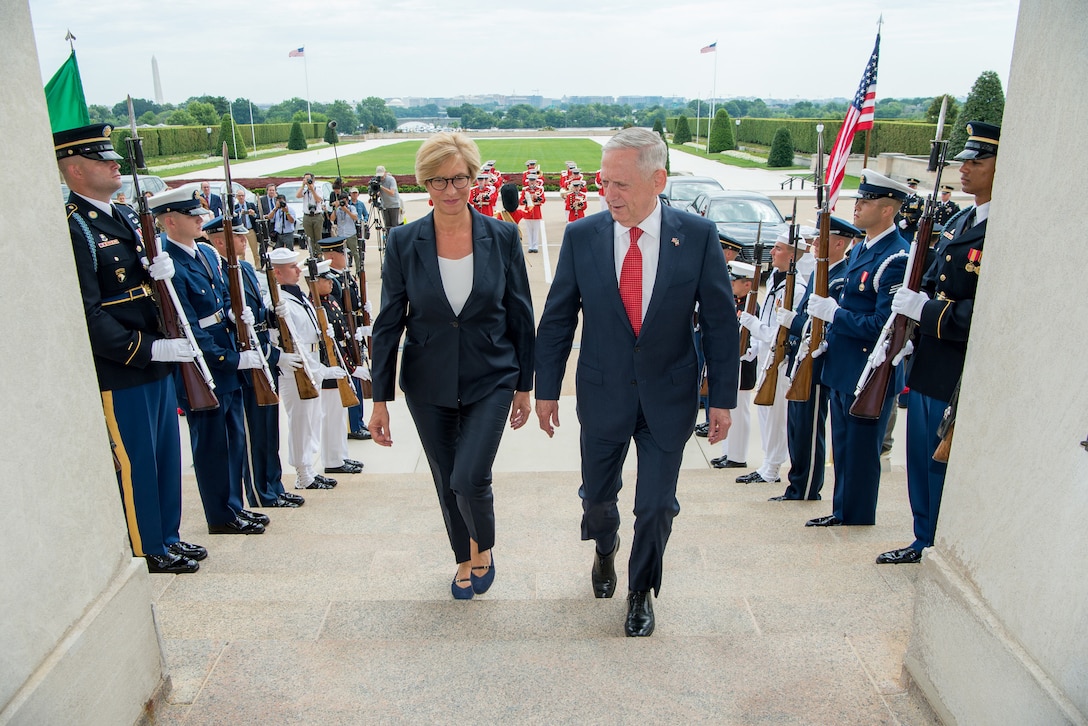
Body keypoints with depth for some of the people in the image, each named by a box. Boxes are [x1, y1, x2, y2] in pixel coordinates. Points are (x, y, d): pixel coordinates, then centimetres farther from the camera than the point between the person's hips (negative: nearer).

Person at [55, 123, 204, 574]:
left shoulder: (125, 216, 14)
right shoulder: (72, 228, -15)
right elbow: (88, 315, -21)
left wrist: (162, 272, -3)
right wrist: (149, 348, -25)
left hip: (157, 361, 9)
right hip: (119, 373, -9)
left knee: (166, 454, 17)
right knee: (135, 462, 4)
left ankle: (168, 537, 32)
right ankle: (148, 552, 19)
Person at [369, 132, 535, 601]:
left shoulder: (502, 237, -6)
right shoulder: (404, 242, -6)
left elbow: (520, 315, 0)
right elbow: (389, 323, -3)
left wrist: (524, 385, 3)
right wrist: (380, 399, -4)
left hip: (490, 381, -1)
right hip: (428, 386, 2)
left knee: (470, 478, -11)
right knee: (447, 481, 14)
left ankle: (483, 547, 22)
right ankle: (465, 559, 40)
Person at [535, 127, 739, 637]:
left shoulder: (698, 236, -11)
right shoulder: (581, 236, -8)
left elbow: (720, 321, -4)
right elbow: (556, 320, -1)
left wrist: (722, 398, -4)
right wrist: (546, 390, 1)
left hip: (669, 396, -1)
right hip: (602, 394, 1)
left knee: (657, 506, 8)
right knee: (596, 495, 17)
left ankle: (640, 591, 36)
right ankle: (606, 548, 53)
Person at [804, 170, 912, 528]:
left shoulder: (895, 259, -20)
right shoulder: (860, 249, 12)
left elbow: (883, 327, -25)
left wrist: (833, 313, -19)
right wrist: (828, 334, 7)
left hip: (870, 375, -10)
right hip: (843, 369, 10)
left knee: (860, 454, 5)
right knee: (843, 448, 19)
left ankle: (857, 523, 20)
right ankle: (841, 513, 33)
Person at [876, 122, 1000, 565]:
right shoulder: (960, 222, 12)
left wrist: (926, 311, -23)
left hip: (961, 378, -9)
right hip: (926, 366, 9)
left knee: (947, 465, 5)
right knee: (922, 460, 18)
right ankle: (925, 543, 35)